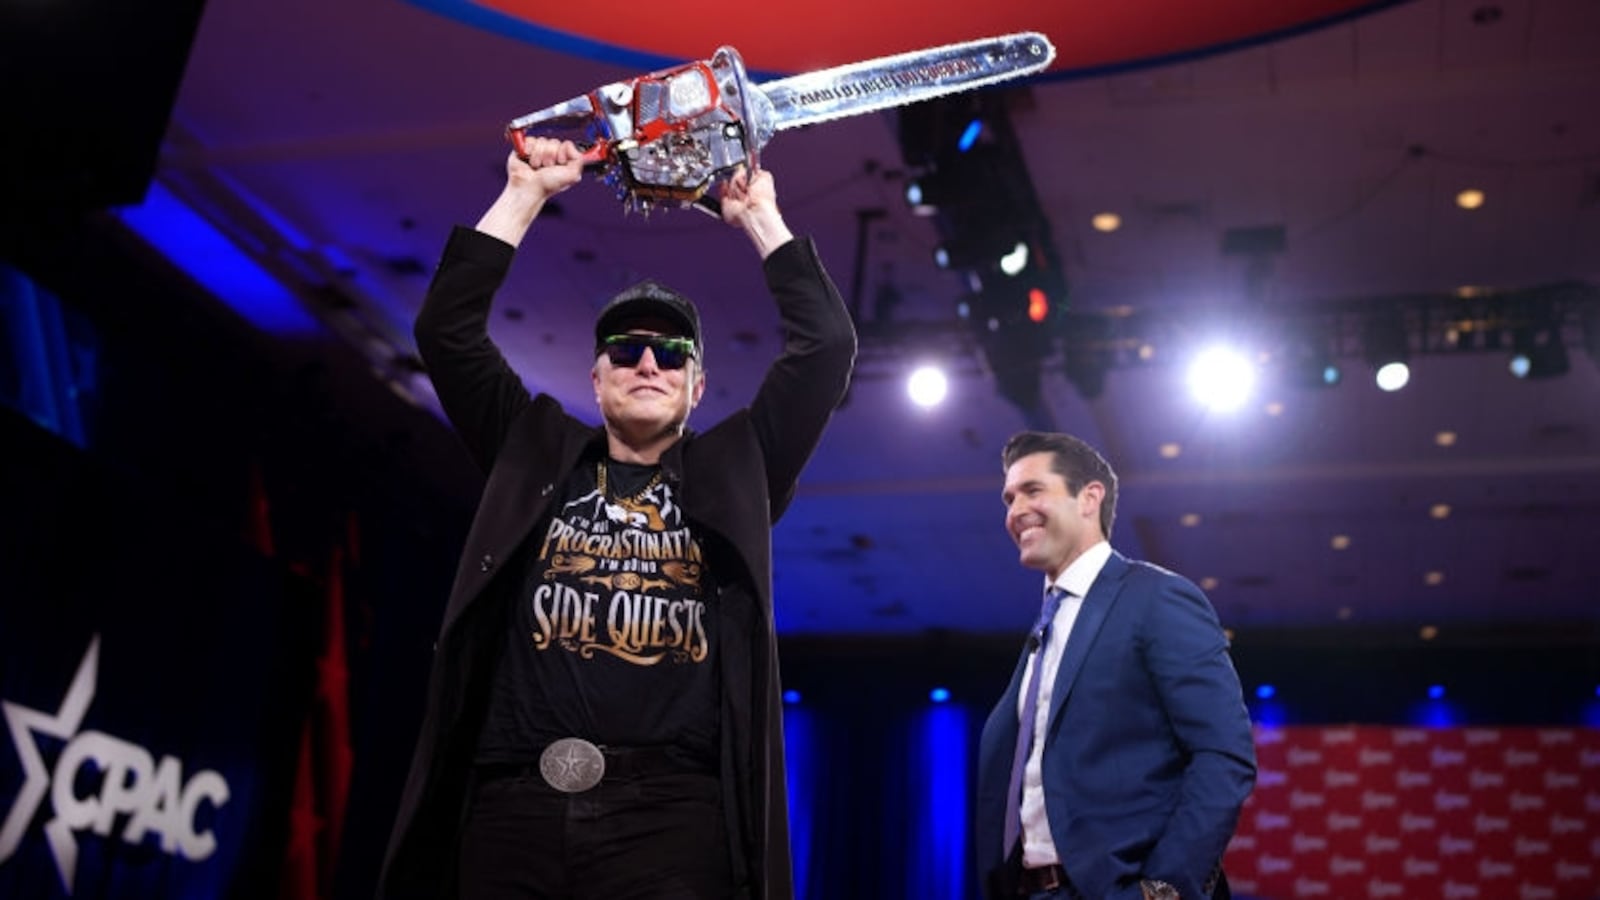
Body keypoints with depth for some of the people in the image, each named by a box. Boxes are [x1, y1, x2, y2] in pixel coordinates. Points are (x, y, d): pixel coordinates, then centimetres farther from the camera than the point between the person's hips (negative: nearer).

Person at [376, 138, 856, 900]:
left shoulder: (733, 473, 17)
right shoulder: (537, 457, 19)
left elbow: (826, 344, 11)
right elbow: (446, 329, 13)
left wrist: (759, 216, 17)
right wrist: (526, 195, 14)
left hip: (672, 811, -1)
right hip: (514, 806, 2)